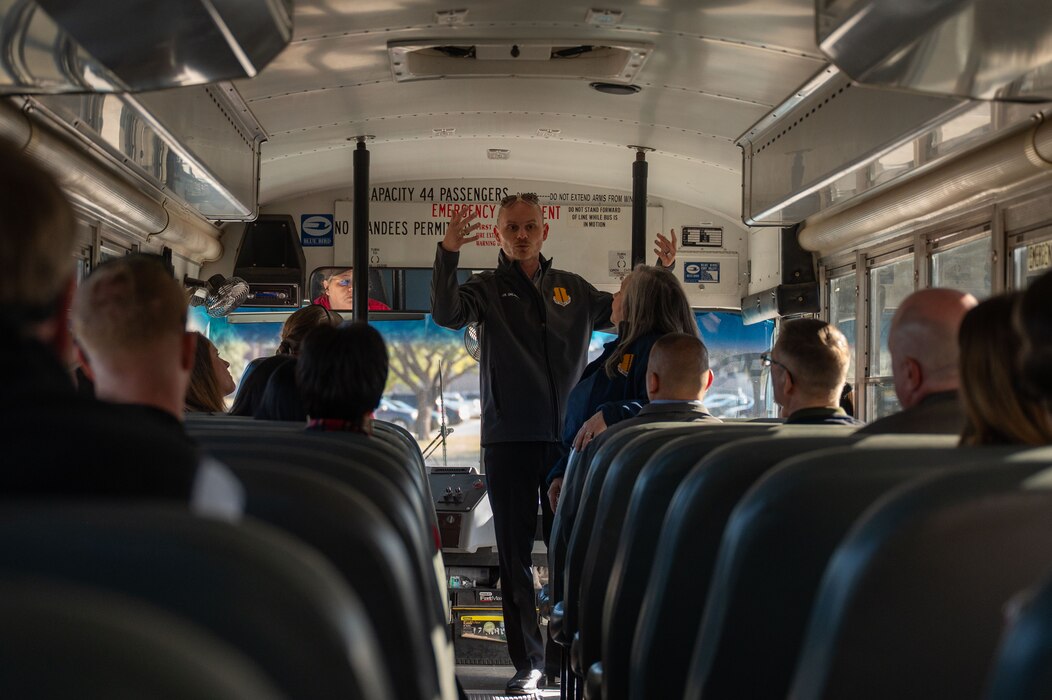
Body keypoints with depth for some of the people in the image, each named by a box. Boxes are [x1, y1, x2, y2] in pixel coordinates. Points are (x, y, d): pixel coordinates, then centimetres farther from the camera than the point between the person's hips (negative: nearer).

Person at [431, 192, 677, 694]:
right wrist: (447, 254, -29)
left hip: (568, 438, 2)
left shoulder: (574, 289, 13)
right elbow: (447, 313, -15)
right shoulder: (488, 289, 4)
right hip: (509, 440, -2)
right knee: (515, 553, 3)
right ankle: (527, 661, 10)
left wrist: (662, 272, 9)